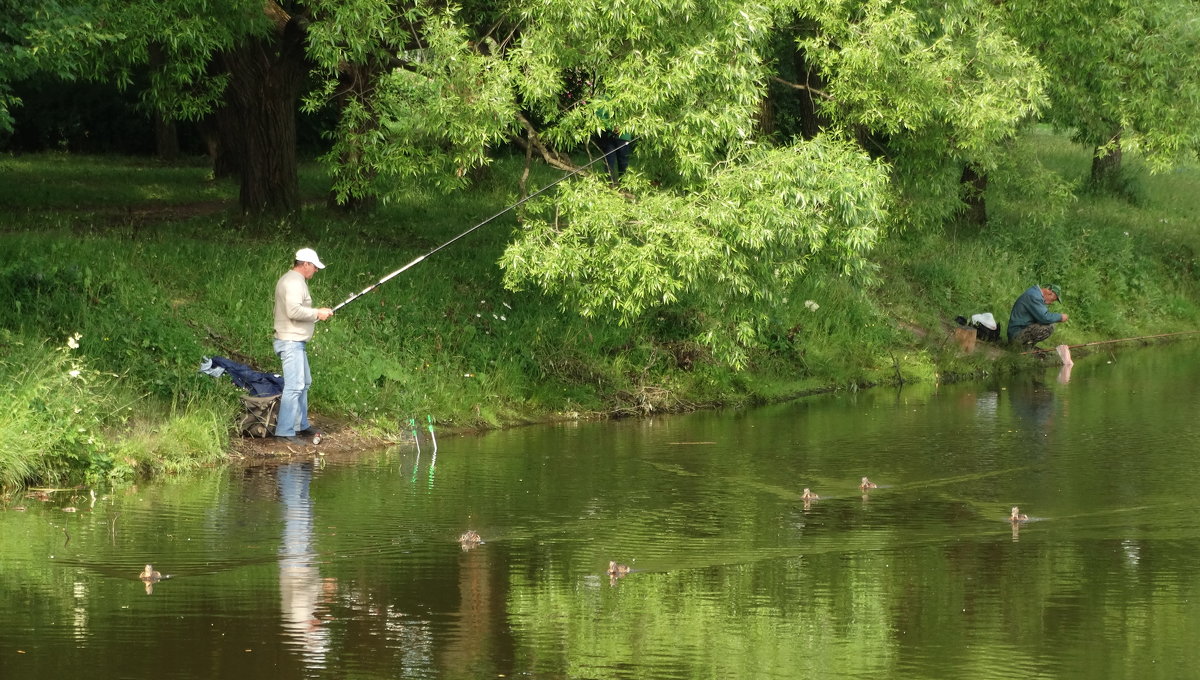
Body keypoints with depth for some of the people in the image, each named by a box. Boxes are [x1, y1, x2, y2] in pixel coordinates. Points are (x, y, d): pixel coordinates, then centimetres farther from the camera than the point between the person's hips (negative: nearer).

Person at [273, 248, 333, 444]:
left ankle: (302, 425, 29)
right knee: (294, 385, -14)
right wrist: (317, 313, -15)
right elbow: (294, 311, -27)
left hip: (296, 342, 12)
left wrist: (317, 312, 13)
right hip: (290, 341, -12)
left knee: (304, 383, 20)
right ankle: (285, 431, -16)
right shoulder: (294, 282, -16)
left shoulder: (294, 280, 18)